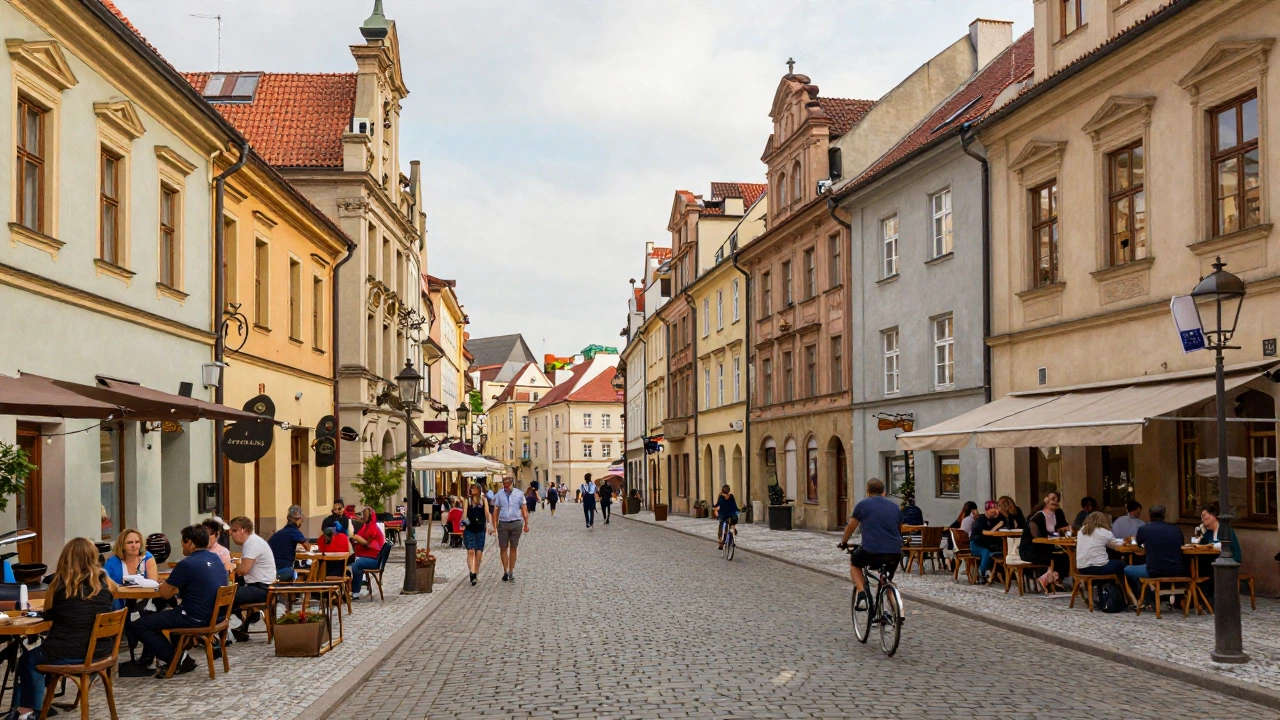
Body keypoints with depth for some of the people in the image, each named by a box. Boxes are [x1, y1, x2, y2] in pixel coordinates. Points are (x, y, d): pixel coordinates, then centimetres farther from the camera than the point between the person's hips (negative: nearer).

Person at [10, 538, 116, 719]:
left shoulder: (60, 584, -10)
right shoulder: (104, 581, -1)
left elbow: (48, 615, 5)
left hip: (66, 654, -5)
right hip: (99, 652, 5)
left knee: (28, 661, 29)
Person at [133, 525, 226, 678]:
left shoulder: (188, 564, -18)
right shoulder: (215, 559, 8)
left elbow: (165, 593, -11)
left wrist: (165, 583, 10)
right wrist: (175, 583, 13)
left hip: (197, 618, -9)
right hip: (216, 614, 9)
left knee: (139, 626, -1)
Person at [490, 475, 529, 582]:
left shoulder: (518, 494, 0)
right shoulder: (499, 494, 1)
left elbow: (524, 509, 2)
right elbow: (495, 510, 3)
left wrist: (526, 523, -5)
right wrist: (494, 526, 0)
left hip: (516, 523, 0)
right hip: (503, 524, 0)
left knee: (513, 548, 7)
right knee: (503, 548, 3)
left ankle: (511, 572, 16)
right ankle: (505, 571, 13)